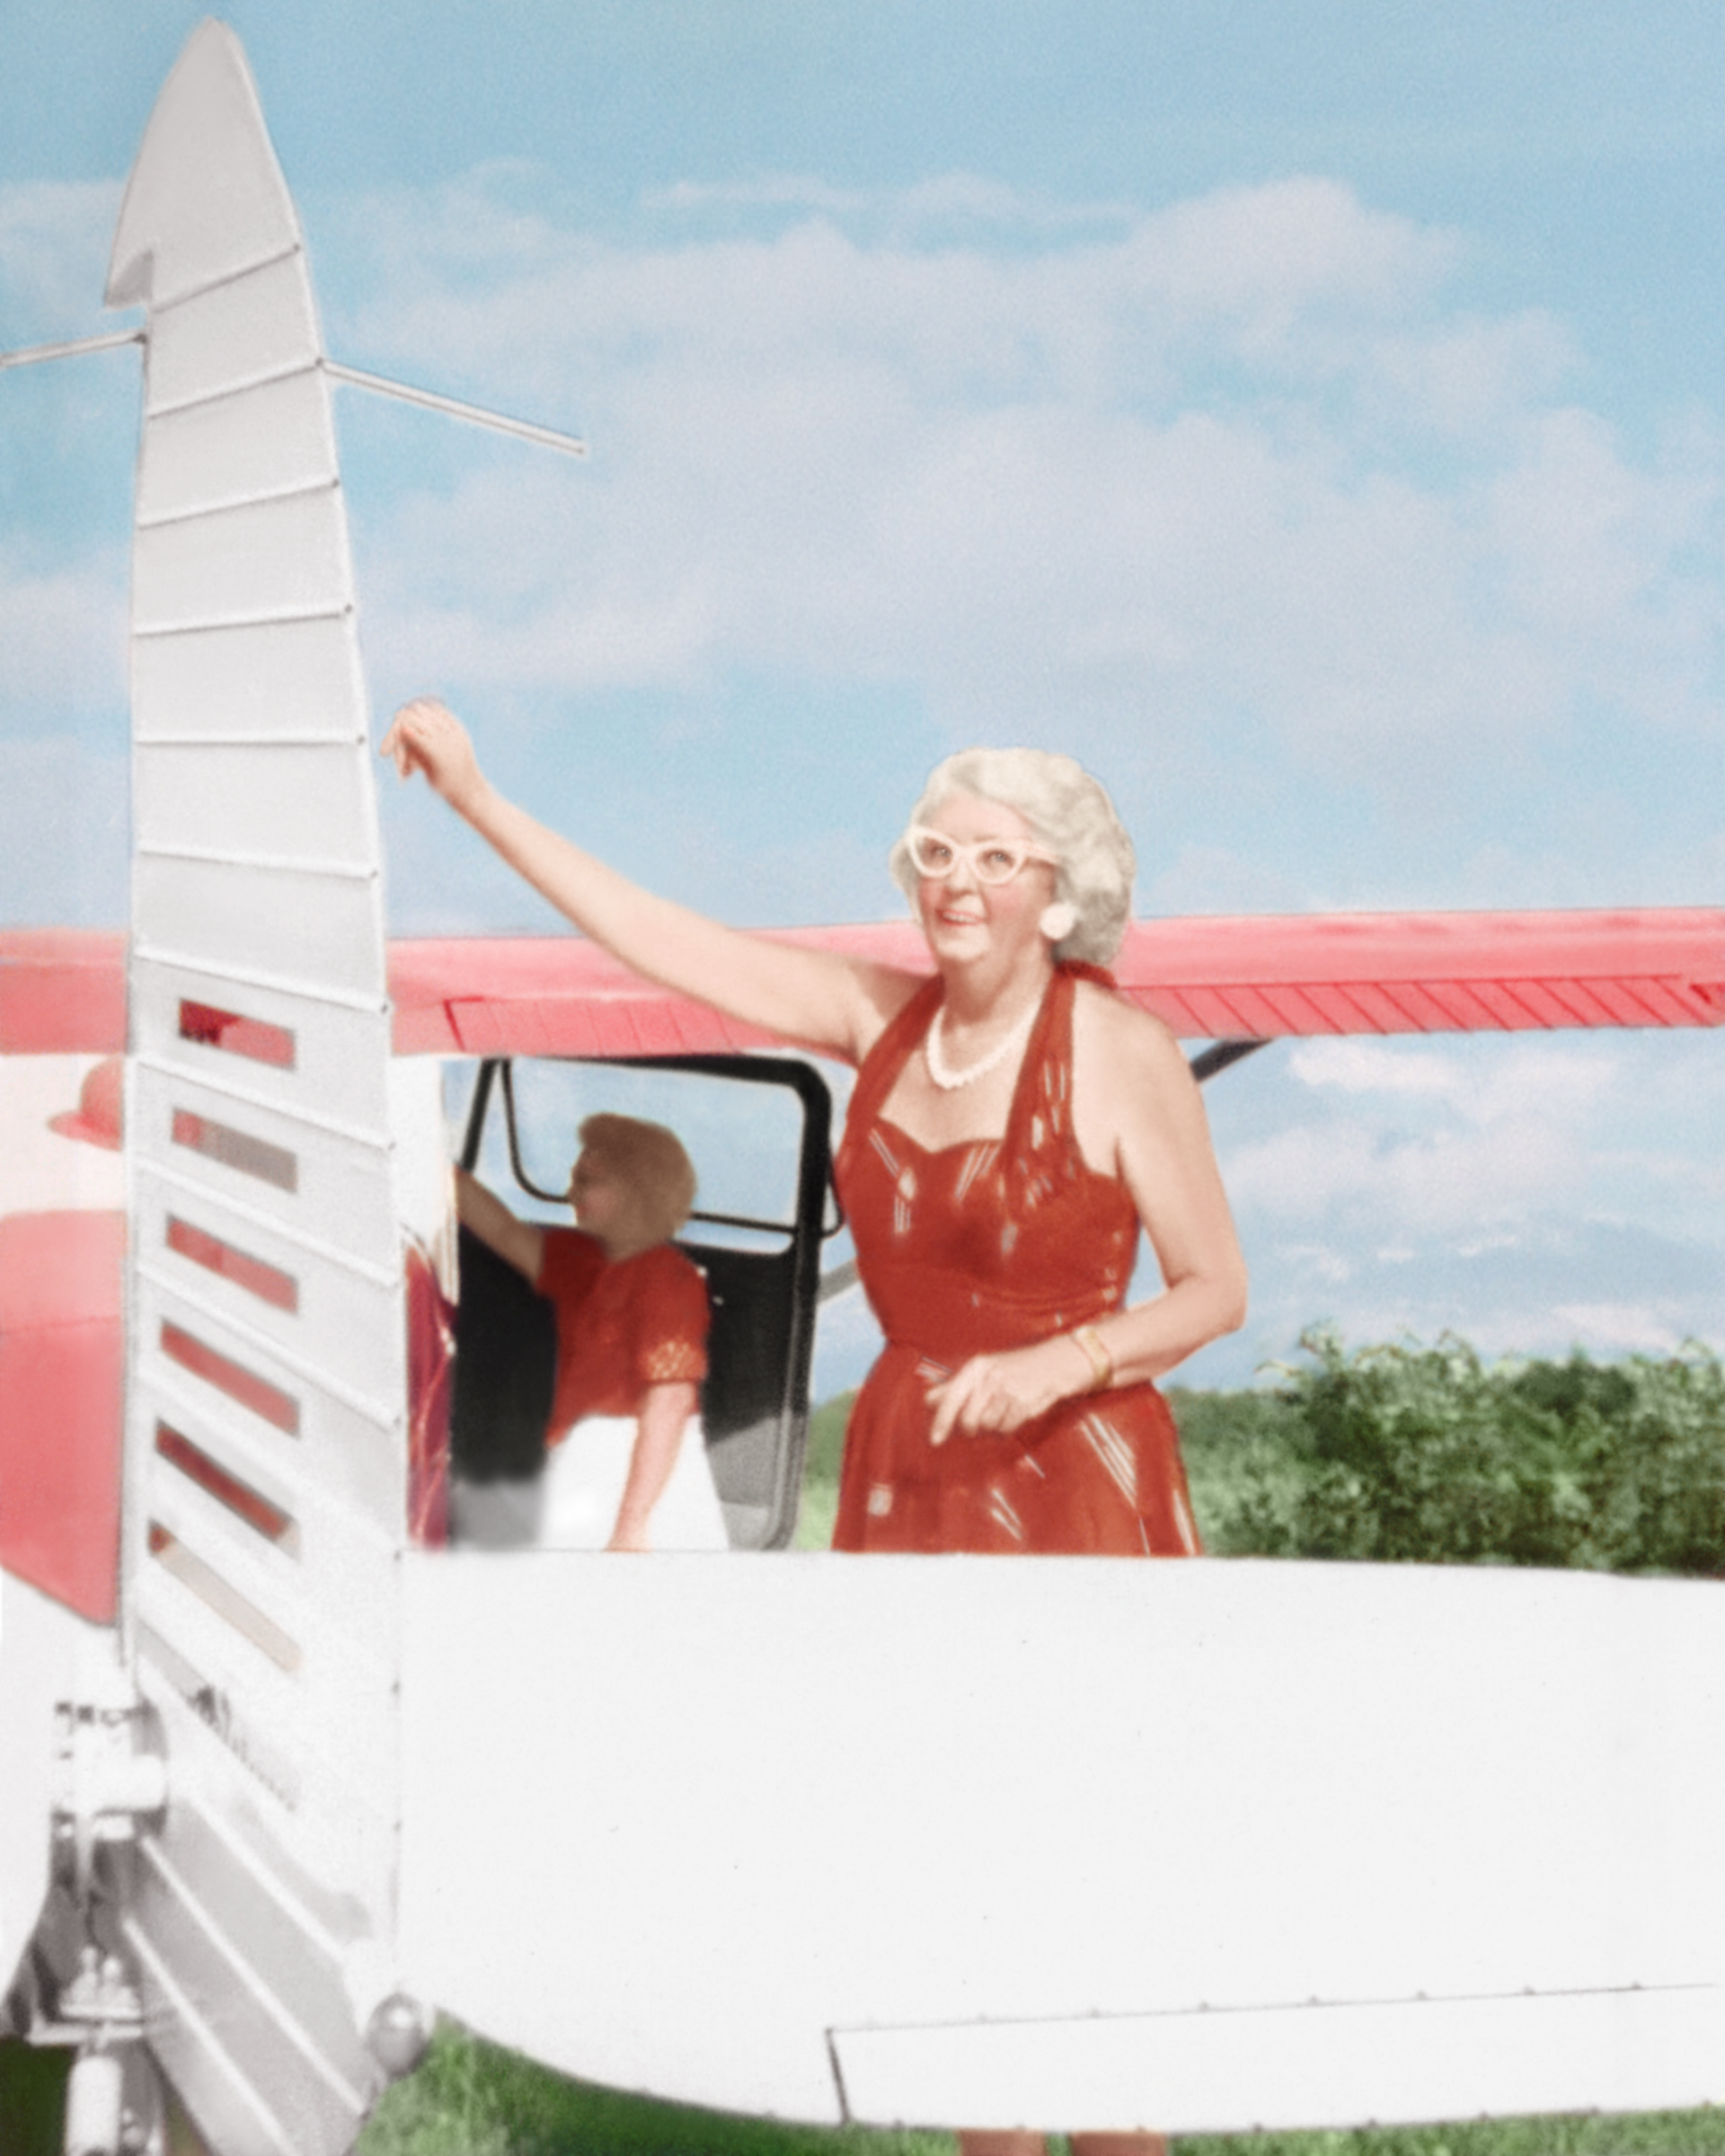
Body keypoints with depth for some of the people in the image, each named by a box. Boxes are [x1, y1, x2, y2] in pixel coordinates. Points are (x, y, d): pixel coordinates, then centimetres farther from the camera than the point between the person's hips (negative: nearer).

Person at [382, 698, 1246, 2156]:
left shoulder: (1123, 1054, -10)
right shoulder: (881, 1015, 4)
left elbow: (1217, 1293, -5)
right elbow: (661, 941, 5)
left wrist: (1057, 1364, -20)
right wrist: (476, 796, 2)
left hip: (1074, 1487, -5)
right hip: (910, 1476, 5)